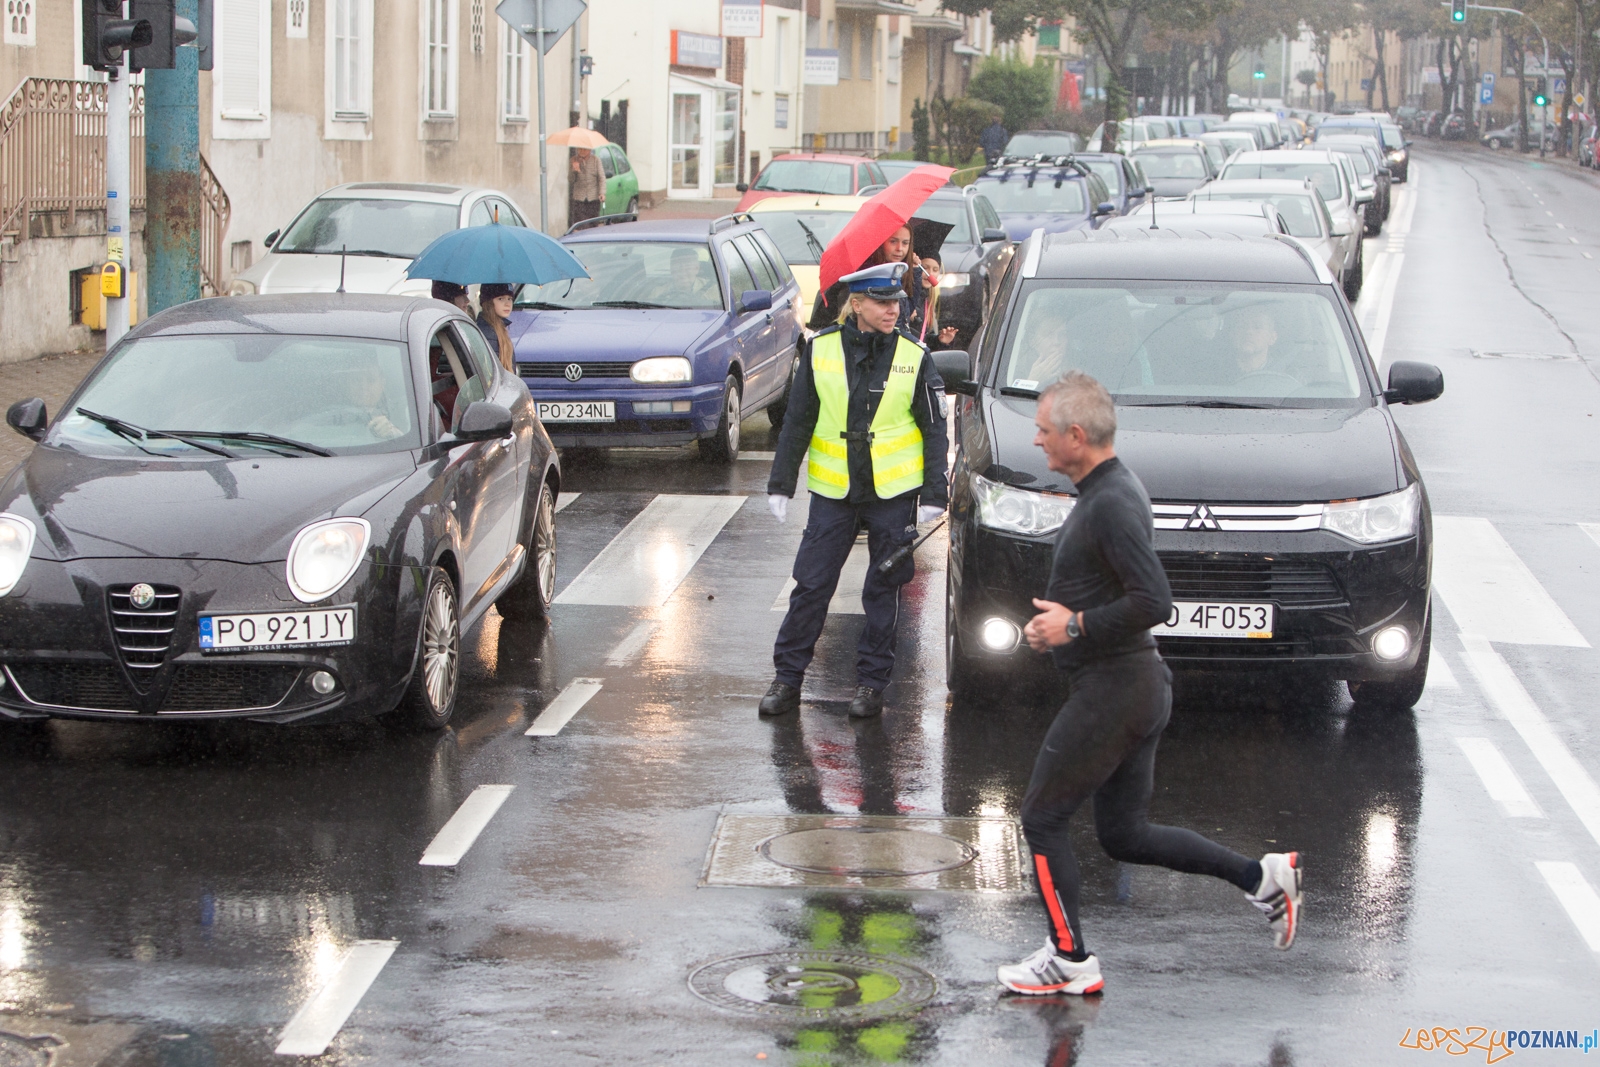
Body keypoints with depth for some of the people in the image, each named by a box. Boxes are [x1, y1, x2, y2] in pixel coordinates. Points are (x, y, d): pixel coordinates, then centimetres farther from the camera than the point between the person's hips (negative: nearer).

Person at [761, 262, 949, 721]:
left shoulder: (913, 357, -2)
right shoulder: (820, 351, -1)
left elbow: (934, 430, 2)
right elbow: (797, 422, 4)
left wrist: (933, 494, -4)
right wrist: (781, 484, 2)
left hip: (893, 494, 0)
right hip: (832, 493, 0)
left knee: (883, 590, 6)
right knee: (811, 585, 2)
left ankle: (871, 682, 18)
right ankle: (787, 678, 13)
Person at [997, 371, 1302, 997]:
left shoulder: (1110, 504, -20)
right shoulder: (1111, 490, 13)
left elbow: (1153, 602, -27)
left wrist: (1075, 626, -18)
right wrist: (1063, 616, 11)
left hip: (1113, 688, -10)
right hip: (1140, 685, 10)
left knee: (1042, 819, 1)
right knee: (1124, 835, 15)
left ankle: (1069, 961, 9)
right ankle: (1262, 877, 14)